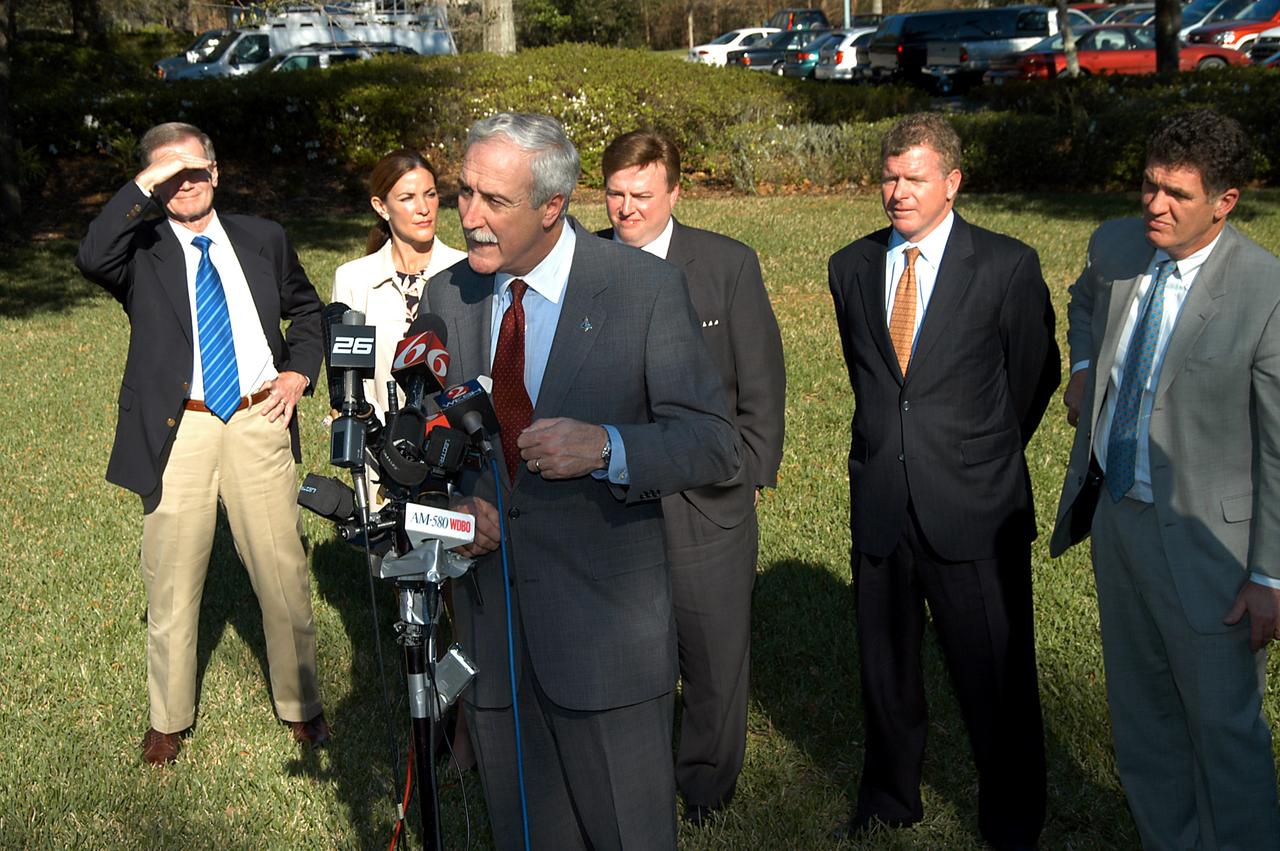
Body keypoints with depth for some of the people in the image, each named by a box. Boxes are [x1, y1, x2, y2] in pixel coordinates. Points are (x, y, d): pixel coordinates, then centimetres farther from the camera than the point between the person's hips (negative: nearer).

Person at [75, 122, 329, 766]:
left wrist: (298, 371, 8)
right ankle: (168, 718, 27)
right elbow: (91, 259, -22)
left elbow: (307, 308, 24)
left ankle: (300, 705, 27)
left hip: (259, 423, 2)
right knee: (172, 581, 9)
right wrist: (143, 186, -20)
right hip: (178, 430, -2)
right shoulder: (140, 249, 1)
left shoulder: (263, 240, 11)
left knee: (284, 575, 8)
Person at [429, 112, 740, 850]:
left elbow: (714, 445, -12)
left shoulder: (648, 289, -11)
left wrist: (607, 447, -29)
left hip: (605, 619, -4)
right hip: (489, 617, 4)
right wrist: (448, 501, -7)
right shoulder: (447, 296, 3)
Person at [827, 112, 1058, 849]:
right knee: (886, 670, 17)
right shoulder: (852, 267, 6)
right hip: (881, 505, 4)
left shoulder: (1007, 266, -6)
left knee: (996, 679, 5)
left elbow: (1036, 373, 5)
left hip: (974, 510, -4)